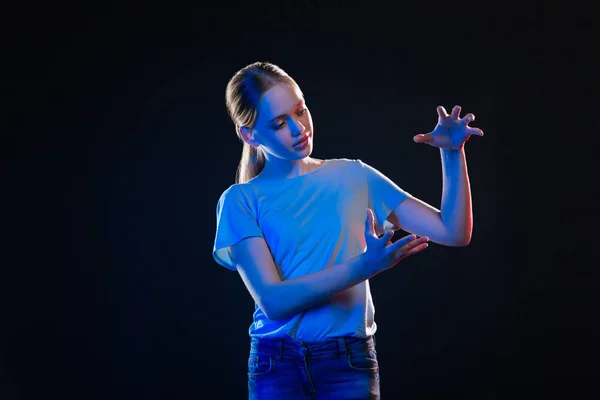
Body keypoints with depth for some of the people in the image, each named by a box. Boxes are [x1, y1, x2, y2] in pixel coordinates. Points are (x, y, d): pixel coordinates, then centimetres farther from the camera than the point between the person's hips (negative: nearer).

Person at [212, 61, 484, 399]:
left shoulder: (353, 176, 5)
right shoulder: (241, 200, -1)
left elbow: (454, 233, 4)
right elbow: (273, 301, -13)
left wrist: (453, 154, -9)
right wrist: (362, 267, -23)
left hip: (350, 361, 1)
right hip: (277, 363, -1)